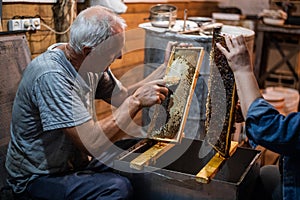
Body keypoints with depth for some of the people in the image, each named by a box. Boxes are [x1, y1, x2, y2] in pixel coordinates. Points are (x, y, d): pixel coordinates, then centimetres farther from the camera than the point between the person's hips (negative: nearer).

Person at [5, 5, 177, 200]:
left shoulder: (91, 63, -3)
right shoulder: (51, 76, -31)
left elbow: (123, 97, 8)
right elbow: (92, 143, -33)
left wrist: (166, 67, 2)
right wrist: (136, 101, -27)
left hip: (75, 160, 8)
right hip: (38, 177, -8)